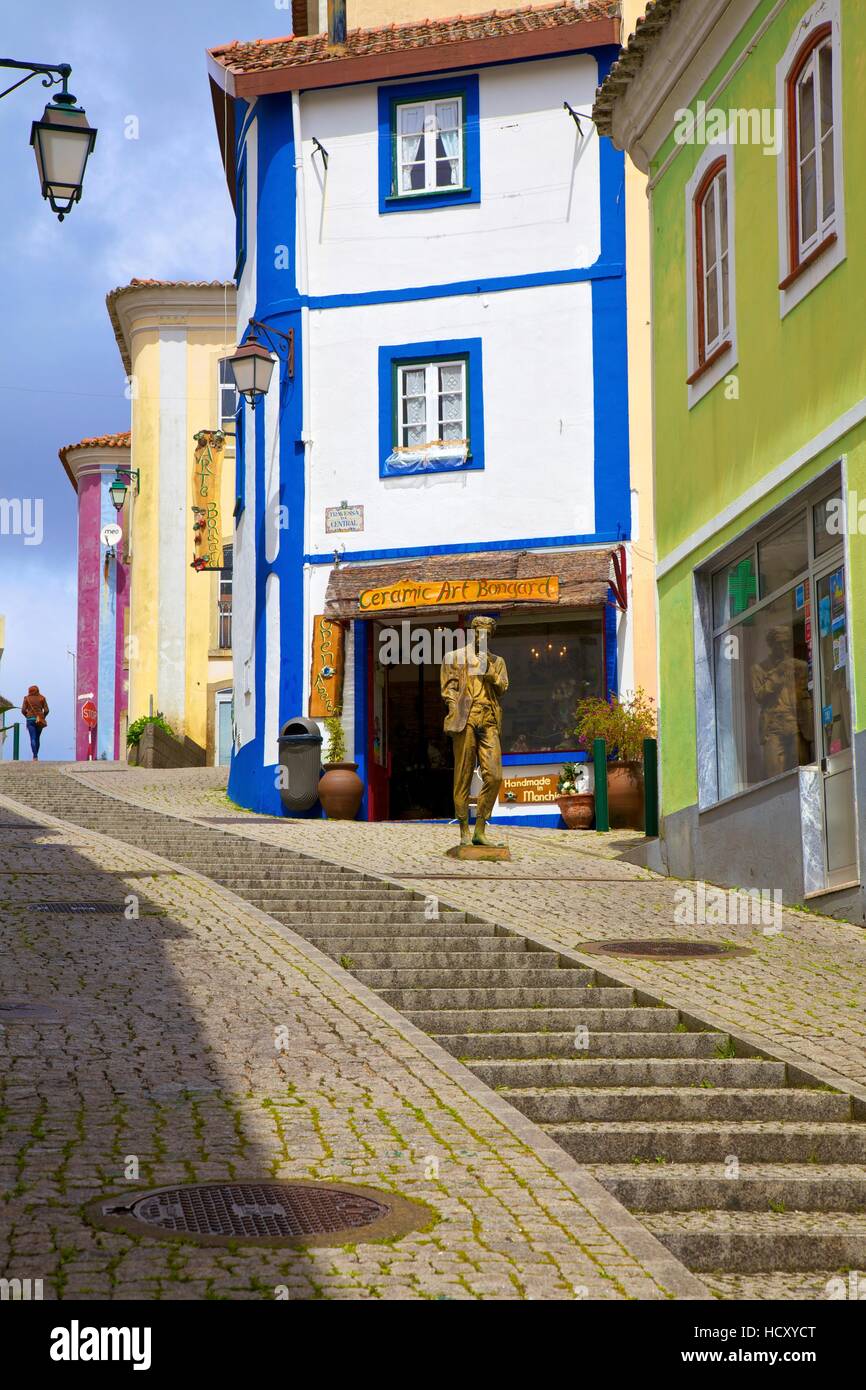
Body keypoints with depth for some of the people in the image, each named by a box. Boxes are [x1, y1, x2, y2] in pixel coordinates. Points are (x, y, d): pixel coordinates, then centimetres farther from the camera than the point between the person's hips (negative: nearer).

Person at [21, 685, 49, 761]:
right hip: (39, 721, 2)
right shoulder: (42, 698, 5)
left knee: (33, 739, -6)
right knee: (37, 738, 16)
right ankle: (35, 756, 22)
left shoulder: (27, 698, 1)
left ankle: (35, 756, -21)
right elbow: (46, 710, -1)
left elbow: (23, 710, -3)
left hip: (30, 720, -2)